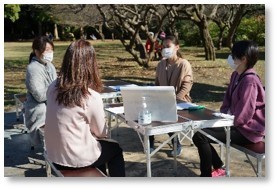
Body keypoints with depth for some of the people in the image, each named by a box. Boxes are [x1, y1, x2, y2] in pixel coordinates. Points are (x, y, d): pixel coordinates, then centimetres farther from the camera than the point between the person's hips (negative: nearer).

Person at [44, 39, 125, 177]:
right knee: (116, 149, 21)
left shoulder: (53, 87, -7)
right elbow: (101, 133, -8)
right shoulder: (92, 97, -23)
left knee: (101, 144, 29)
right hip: (76, 158, -6)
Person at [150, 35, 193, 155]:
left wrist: (174, 100, -22)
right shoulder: (161, 64, 11)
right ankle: (150, 143, -7)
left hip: (180, 100, -5)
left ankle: (176, 145, -5)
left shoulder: (184, 64, -7)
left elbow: (187, 85, -13)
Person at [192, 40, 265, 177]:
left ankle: (206, 175, -1)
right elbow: (228, 102, 16)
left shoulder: (249, 80, -24)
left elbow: (242, 116, -25)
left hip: (247, 130, -10)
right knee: (199, 128, 10)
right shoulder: (236, 75, 5)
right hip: (235, 123, 10)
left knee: (199, 136, -19)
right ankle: (218, 168, 19)